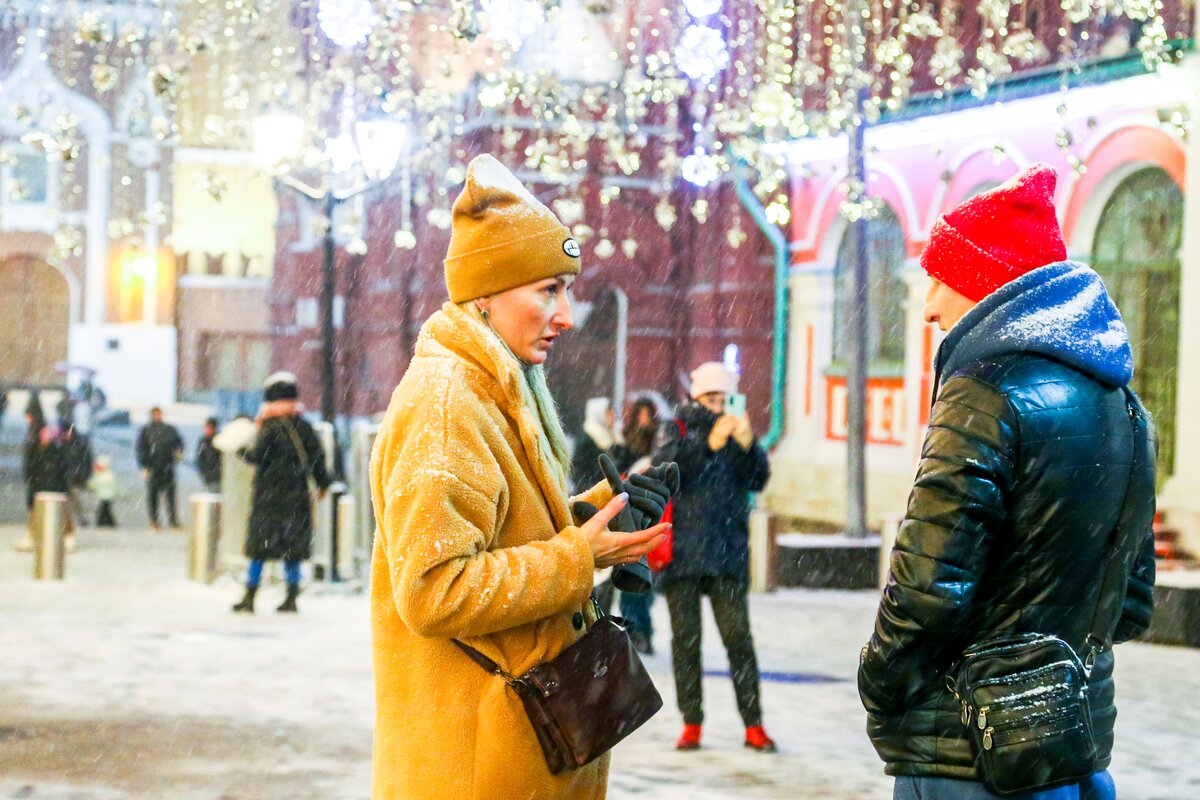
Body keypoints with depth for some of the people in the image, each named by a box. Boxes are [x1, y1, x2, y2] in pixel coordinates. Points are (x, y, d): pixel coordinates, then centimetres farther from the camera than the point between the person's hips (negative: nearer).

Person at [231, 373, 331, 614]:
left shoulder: (269, 427, -10)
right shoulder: (303, 426, 5)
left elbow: (258, 455, -14)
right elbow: (317, 455, 7)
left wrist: (242, 451, 7)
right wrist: (323, 482, 19)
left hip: (269, 496, -4)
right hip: (296, 494, 5)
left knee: (260, 546, 0)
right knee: (293, 548, 9)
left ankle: (249, 597, 1)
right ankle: (292, 598, 9)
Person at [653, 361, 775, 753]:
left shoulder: (737, 430, 13)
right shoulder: (680, 428, 8)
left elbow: (758, 481, 1)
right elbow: (667, 464, -11)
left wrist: (748, 446, -17)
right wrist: (709, 443, -25)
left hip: (727, 552, 1)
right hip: (682, 551, -1)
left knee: (738, 636, -5)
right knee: (685, 639, 2)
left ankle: (753, 725, -1)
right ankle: (691, 724, 10)